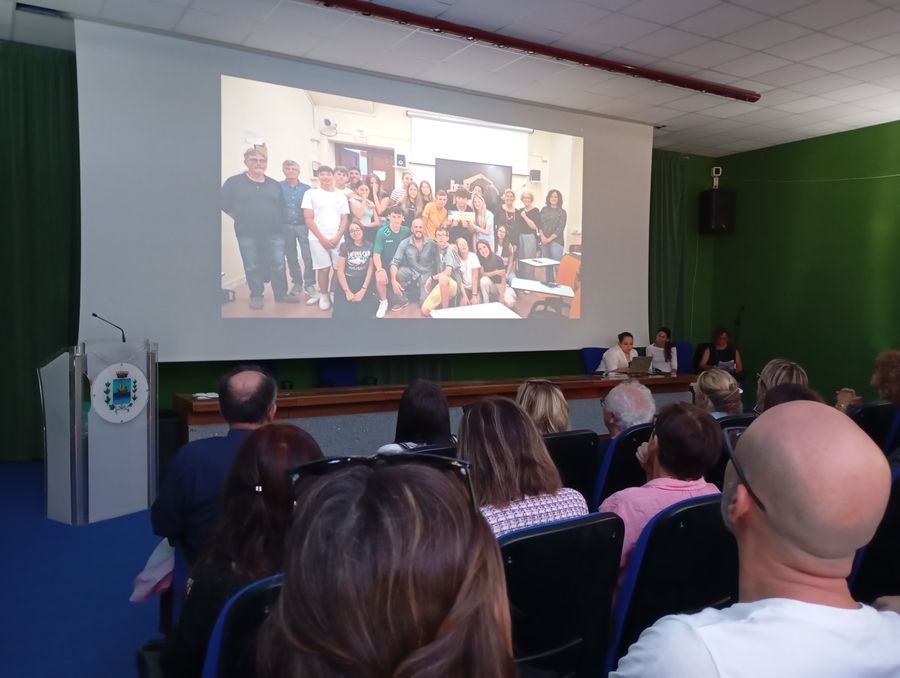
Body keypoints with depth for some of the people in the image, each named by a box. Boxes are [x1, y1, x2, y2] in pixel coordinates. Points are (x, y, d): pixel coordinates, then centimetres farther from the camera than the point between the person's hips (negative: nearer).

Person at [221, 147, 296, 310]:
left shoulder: (275, 185, 9)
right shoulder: (234, 182, -1)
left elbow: (281, 208, 16)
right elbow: (225, 205, 3)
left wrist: (273, 222, 8)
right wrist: (242, 220, 3)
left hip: (274, 234, 2)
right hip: (247, 235, -2)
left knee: (278, 265, 4)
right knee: (252, 267, 6)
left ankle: (281, 294, 17)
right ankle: (256, 296, 18)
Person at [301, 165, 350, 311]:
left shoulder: (341, 195, 10)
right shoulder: (311, 193, 2)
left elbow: (345, 219, 8)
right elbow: (308, 218, -2)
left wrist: (337, 238, -5)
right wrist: (322, 238, -9)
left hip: (338, 238, 2)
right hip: (318, 238, -2)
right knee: (323, 268, -1)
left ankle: (333, 293, 15)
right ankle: (323, 295, 15)